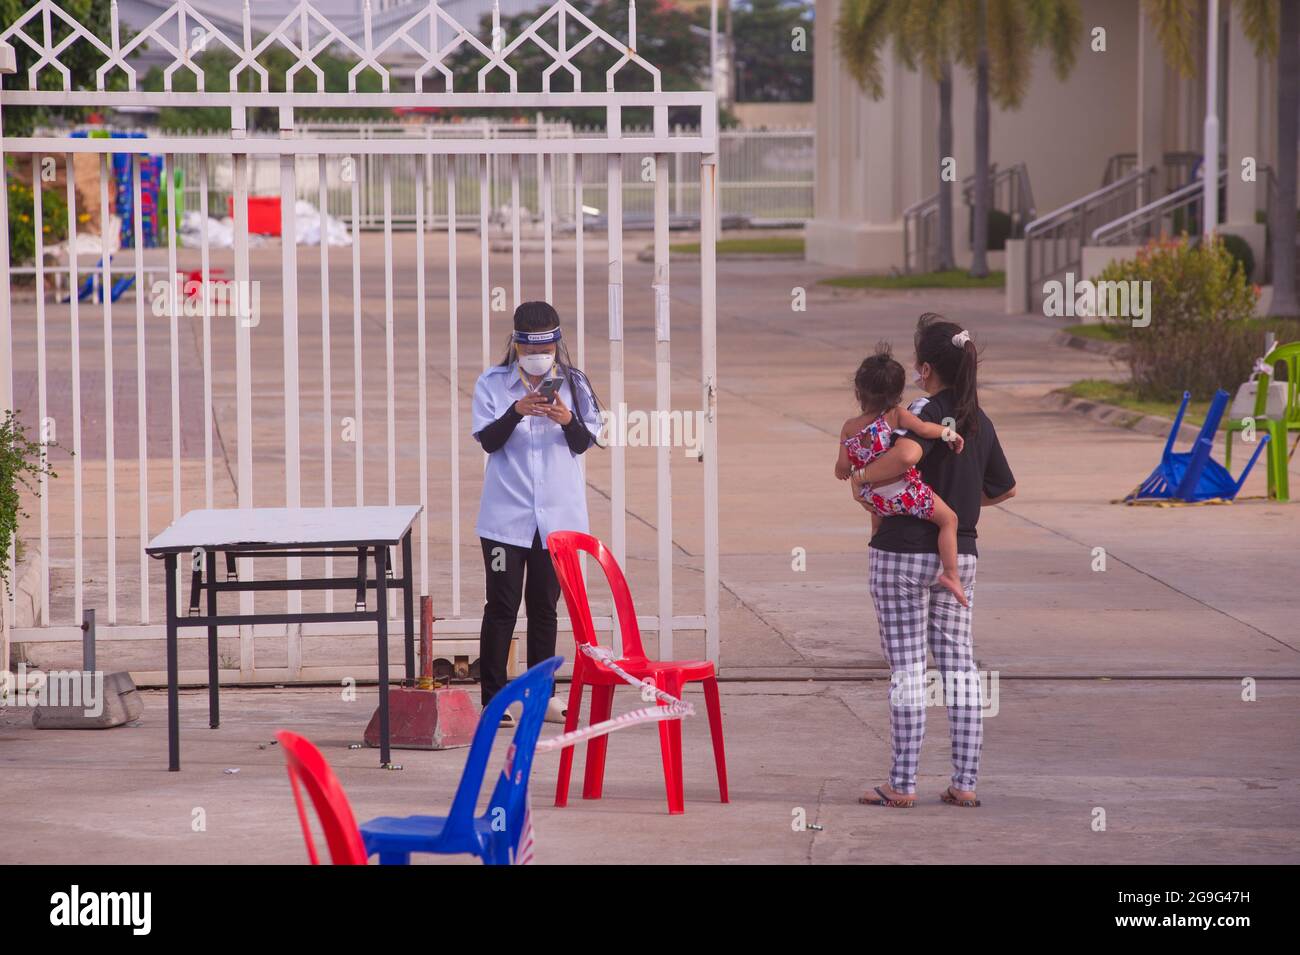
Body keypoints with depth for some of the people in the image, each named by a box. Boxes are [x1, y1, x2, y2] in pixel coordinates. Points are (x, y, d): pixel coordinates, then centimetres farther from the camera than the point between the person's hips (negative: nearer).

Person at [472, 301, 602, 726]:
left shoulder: (573, 384, 4)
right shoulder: (492, 384, 0)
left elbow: (584, 443, 2)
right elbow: (488, 440, -8)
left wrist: (567, 420, -19)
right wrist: (517, 411, -25)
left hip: (557, 514, 2)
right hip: (506, 513, -2)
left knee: (544, 606, 10)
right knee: (502, 606, -3)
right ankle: (493, 698, -1)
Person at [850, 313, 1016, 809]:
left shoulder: (926, 411, -13)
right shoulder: (980, 422, 8)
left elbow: (907, 453, -36)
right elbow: (1005, 486, 21)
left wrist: (863, 475, -19)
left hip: (904, 552, -6)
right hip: (959, 554, 6)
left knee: (907, 667, -3)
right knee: (959, 665, 8)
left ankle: (901, 785, -1)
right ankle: (965, 782, 8)